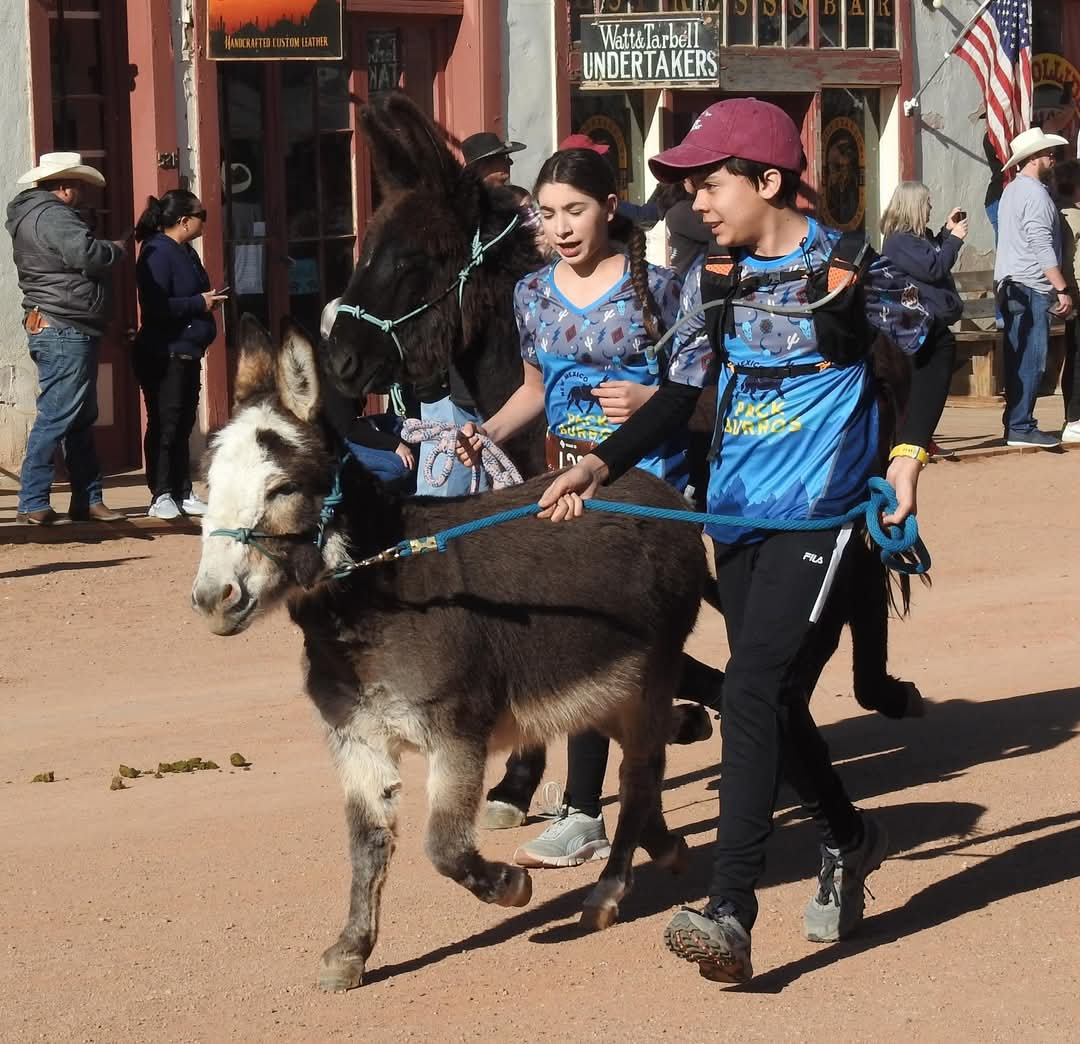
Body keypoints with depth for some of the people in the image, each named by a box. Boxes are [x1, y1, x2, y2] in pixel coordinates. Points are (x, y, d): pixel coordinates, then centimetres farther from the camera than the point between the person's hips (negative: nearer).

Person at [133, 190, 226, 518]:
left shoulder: (185, 252, 14)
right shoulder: (158, 252, -15)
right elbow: (157, 306, -24)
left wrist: (209, 299, 4)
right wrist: (200, 303, -18)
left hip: (187, 354, 9)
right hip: (164, 355, -9)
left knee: (183, 425, 12)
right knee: (164, 426, -4)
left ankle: (183, 494, 17)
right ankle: (161, 496, 0)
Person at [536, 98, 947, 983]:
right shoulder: (712, 279, 7)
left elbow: (928, 350, 5)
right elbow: (680, 395, 6)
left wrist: (909, 453, -5)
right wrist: (601, 463, -7)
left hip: (820, 509, -6)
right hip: (737, 510, 6)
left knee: (753, 690, -18)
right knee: (769, 694, 12)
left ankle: (730, 913, -22)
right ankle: (848, 839, 39)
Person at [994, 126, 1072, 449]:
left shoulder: (1011, 190, 18)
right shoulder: (1034, 193, -12)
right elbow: (1042, 246, -18)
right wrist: (1062, 289, -17)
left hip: (1010, 286, 10)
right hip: (1031, 288, -10)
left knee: (1018, 359, 11)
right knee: (1031, 359, -9)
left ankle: (1016, 424, 13)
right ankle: (1020, 427, -11)